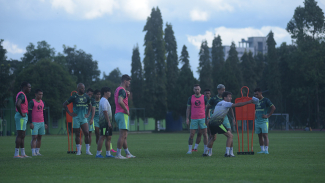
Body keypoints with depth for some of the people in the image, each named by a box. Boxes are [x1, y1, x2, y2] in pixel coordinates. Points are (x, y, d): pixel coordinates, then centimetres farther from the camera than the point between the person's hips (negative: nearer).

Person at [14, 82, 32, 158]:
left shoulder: (22, 95, 17)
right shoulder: (21, 95, -15)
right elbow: (17, 104, -32)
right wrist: (21, 114, -21)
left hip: (23, 117, 10)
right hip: (21, 117, -10)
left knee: (22, 136, 12)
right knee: (20, 135, -9)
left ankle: (23, 154, 17)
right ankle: (16, 154, -9)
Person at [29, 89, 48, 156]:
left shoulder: (42, 103, 15)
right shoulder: (32, 102, -4)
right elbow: (29, 113, -8)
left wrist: (45, 123, 15)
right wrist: (30, 123, -14)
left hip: (41, 123, 6)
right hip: (34, 123, -6)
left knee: (39, 138, 6)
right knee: (34, 137, -10)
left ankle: (37, 151, 12)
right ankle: (33, 152, -11)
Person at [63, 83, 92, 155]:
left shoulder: (86, 97, 7)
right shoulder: (74, 97, -4)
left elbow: (90, 105, 25)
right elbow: (64, 104, 2)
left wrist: (88, 113, 12)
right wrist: (70, 113, -3)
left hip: (84, 118, 3)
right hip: (76, 118, -3)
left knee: (86, 133, -9)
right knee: (77, 135, 1)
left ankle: (87, 150, -3)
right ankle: (78, 150, 9)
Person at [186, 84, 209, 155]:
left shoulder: (204, 98, 4)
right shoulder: (191, 98, 6)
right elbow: (188, 109, 8)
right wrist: (187, 118, 0)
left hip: (202, 118, 0)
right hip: (193, 119, 0)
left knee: (205, 134, -1)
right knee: (191, 135, -2)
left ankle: (205, 149, 8)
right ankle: (190, 150, 7)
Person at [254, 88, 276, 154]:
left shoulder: (266, 100, -6)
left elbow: (273, 108, -10)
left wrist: (268, 116, -13)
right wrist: (255, 114, 12)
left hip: (264, 121, -7)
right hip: (257, 121, 7)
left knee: (265, 135, -10)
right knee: (260, 136, 7)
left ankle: (266, 150, -13)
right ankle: (262, 150, 13)